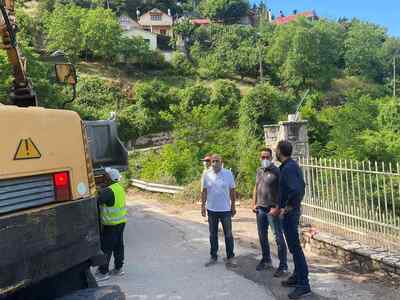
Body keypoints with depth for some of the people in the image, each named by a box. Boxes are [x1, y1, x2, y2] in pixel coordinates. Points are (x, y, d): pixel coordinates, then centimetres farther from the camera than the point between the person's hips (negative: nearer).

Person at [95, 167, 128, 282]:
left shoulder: (109, 191, -21)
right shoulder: (119, 187, 7)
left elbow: (97, 200, -30)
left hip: (111, 223, -9)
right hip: (121, 221, 9)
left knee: (106, 248, 0)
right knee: (118, 245, 16)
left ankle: (103, 272, 6)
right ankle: (118, 268, 26)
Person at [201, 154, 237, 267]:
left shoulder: (228, 174, -5)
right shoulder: (207, 174, -1)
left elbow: (232, 191, 1)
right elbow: (204, 191, 5)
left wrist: (233, 206, 1)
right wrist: (203, 206, 3)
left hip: (225, 209, -2)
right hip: (211, 210, 2)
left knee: (228, 235, 6)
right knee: (213, 235, 13)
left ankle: (230, 257, 18)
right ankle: (213, 257, 25)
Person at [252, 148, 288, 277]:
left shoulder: (276, 171, -10)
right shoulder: (259, 171, 12)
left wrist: (278, 207, -19)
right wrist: (254, 204, 12)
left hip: (272, 208, -7)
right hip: (260, 208, 7)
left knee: (278, 237, -2)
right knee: (262, 236, 16)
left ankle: (283, 266, 5)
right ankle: (266, 260, 32)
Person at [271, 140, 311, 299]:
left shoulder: (288, 168, -20)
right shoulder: (293, 165, 11)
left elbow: (295, 190, -31)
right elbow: (302, 186, 17)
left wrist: (286, 208, -20)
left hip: (288, 213, -10)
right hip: (294, 210, 10)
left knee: (295, 246, -5)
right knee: (293, 245, 18)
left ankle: (303, 284, 1)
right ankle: (297, 276, 30)